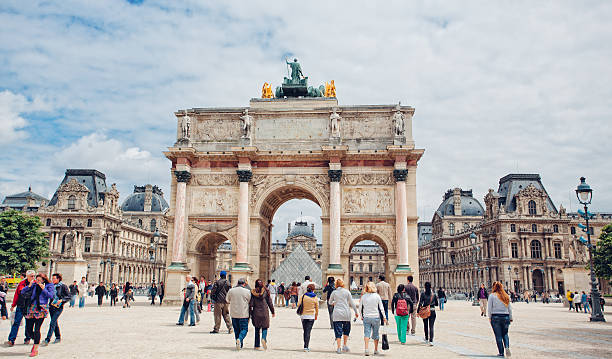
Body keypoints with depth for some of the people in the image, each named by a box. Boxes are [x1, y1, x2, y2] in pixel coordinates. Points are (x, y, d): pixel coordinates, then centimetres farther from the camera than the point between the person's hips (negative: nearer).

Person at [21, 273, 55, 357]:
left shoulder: (49, 286, 3)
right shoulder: (34, 285, 12)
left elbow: (50, 295, -9)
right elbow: (23, 292, 13)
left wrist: (43, 288, -12)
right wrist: (29, 286, -1)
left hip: (41, 309, -5)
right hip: (31, 309, 5)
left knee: (37, 329, -8)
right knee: (28, 329, 5)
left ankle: (35, 349, 1)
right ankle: (36, 341, 34)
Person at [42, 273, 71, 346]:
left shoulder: (63, 286, -5)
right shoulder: (51, 286, 9)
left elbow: (69, 296, -5)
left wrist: (61, 300, -18)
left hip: (58, 307, -6)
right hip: (51, 306, 6)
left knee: (52, 323, -12)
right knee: (54, 323, 14)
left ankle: (47, 339, -12)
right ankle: (58, 337, 28)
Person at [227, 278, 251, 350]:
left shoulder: (231, 291, -1)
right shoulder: (247, 291, -9)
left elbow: (227, 300, 12)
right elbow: (250, 302, 0)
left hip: (234, 314, 3)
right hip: (244, 314, -3)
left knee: (236, 329, 15)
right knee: (244, 329, 5)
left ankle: (239, 344, 19)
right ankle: (239, 339, -21)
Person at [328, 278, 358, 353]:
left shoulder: (334, 292, 2)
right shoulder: (347, 292, -1)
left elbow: (330, 302, 14)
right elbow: (352, 303, 2)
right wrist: (356, 312, 11)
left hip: (337, 314, 0)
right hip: (346, 313, 0)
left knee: (338, 331, 4)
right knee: (346, 330, 18)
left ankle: (338, 348, 0)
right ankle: (345, 345, 12)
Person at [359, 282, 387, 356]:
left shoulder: (363, 296, -1)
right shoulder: (377, 296, -4)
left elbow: (360, 307, 5)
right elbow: (381, 308, -3)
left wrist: (361, 316, 20)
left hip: (366, 318, 0)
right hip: (376, 317, 0)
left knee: (366, 333, 1)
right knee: (375, 334, 11)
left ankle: (366, 349, -12)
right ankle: (376, 350, 21)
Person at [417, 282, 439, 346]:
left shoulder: (423, 294, -6)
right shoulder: (434, 294, 0)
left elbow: (420, 303, -10)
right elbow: (436, 304, 9)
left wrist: (418, 311, -5)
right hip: (432, 311, 0)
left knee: (425, 325, 18)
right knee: (431, 326, -2)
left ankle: (426, 338, 34)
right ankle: (431, 340, -15)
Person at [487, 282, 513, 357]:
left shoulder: (492, 295, -6)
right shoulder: (506, 296, 5)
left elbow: (489, 308, -6)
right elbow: (509, 308, 8)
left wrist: (489, 317, 4)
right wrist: (510, 318, 15)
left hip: (495, 317, -3)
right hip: (505, 317, 3)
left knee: (498, 336, 5)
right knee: (505, 334, 17)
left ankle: (501, 353, 8)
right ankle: (507, 347, -6)